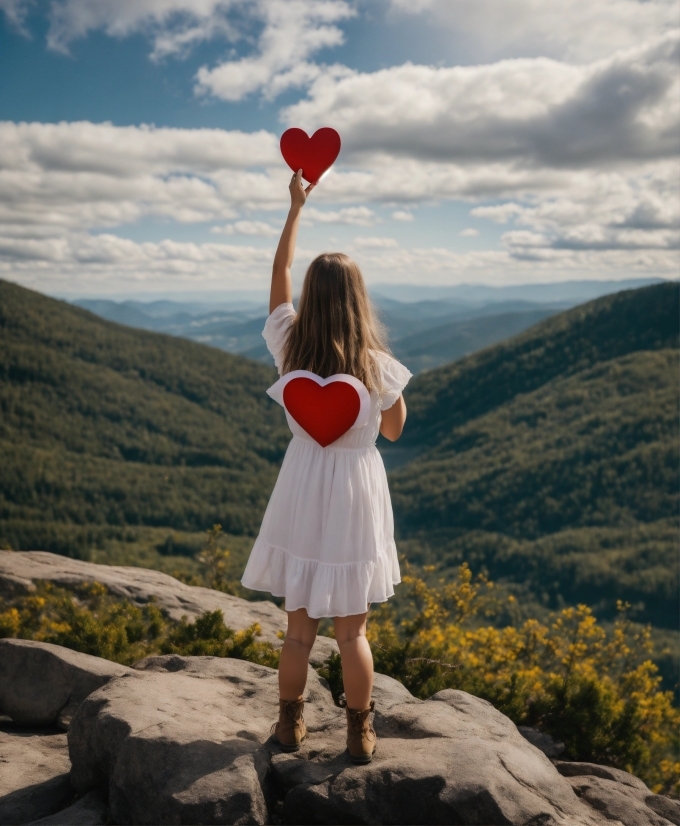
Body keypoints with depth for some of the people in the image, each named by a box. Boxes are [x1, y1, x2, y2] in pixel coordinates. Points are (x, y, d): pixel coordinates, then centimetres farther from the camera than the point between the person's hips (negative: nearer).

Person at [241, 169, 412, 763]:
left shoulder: (289, 348, -9)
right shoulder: (378, 366, -15)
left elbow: (279, 277, 7)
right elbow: (394, 430, 0)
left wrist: (296, 208, 15)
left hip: (303, 489, 2)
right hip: (357, 492, -2)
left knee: (300, 624, 16)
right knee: (352, 631, 11)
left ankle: (290, 724, 30)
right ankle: (360, 735, 25)